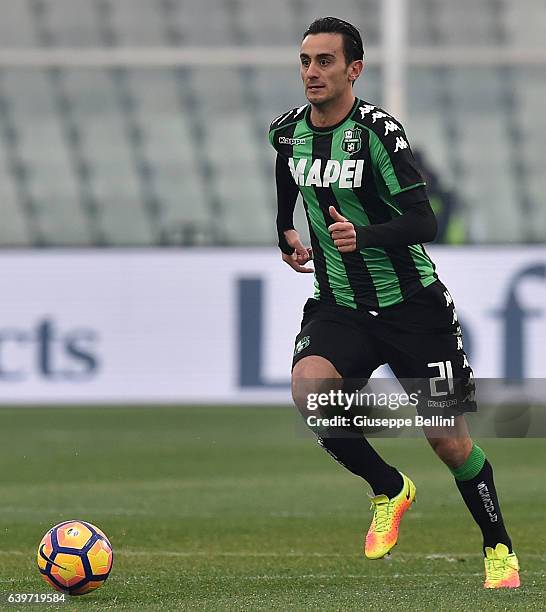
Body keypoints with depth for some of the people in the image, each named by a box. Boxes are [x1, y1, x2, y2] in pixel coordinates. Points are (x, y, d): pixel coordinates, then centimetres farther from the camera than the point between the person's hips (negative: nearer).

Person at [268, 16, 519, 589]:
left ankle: (499, 548, 23)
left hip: (412, 305, -4)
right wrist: (286, 234, 31)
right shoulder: (287, 131, 0)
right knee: (307, 390, -25)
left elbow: (423, 223, -23)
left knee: (447, 439, -2)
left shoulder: (378, 130, -18)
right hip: (338, 305, 4)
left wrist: (363, 236, -39)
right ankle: (389, 489, -1)